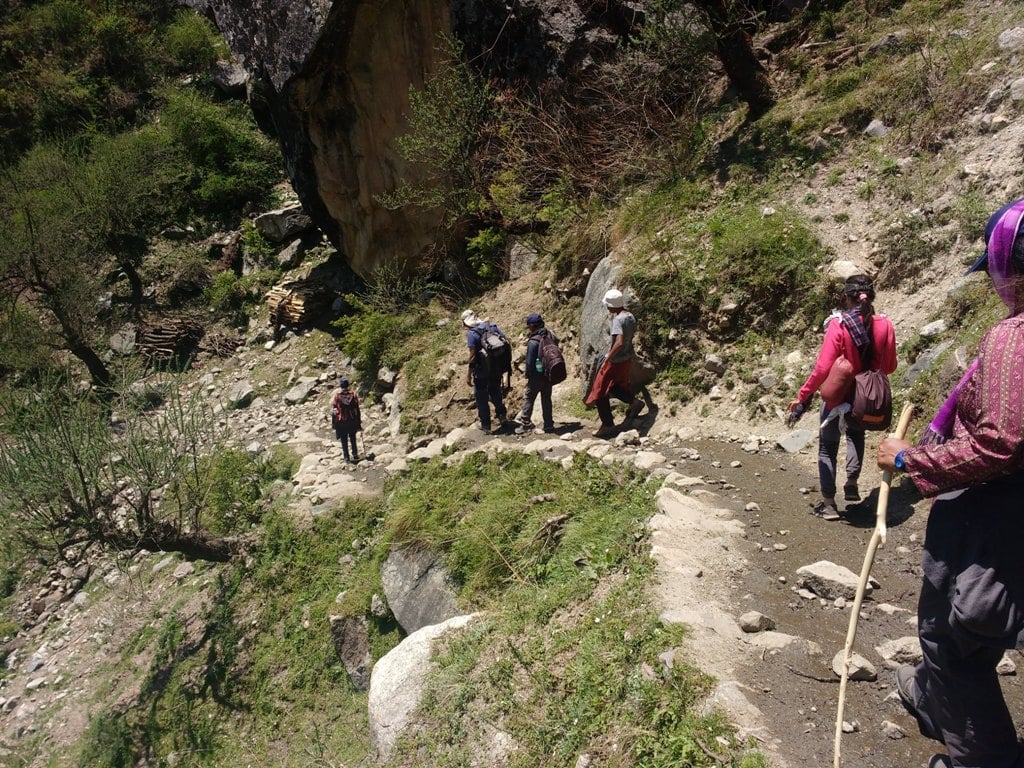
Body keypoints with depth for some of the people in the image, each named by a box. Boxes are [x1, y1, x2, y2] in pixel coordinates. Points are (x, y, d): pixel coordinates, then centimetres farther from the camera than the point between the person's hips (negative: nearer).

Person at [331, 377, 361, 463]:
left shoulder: (336, 395, -9)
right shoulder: (353, 394, -4)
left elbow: (333, 410, -6)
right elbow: (357, 409, -1)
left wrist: (333, 423, 3)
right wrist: (359, 421, 8)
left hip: (341, 421, -2)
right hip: (352, 420, 2)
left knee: (344, 440, 6)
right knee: (353, 438, 20)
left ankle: (347, 458, 7)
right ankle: (355, 454, 22)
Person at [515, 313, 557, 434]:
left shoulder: (533, 342, -20)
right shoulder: (551, 337, 1)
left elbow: (530, 361, -18)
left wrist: (528, 375, -4)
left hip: (537, 375, -6)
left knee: (528, 398, 6)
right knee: (546, 399, 14)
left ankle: (525, 423, 7)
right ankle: (549, 424, 17)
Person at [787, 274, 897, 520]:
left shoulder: (839, 325, -22)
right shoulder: (884, 325, -9)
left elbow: (822, 368, -23)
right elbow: (889, 366, 0)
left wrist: (802, 397, -13)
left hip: (837, 397, -4)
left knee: (828, 447, 14)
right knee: (856, 435, 33)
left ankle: (828, 503, 17)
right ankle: (852, 483, 23)